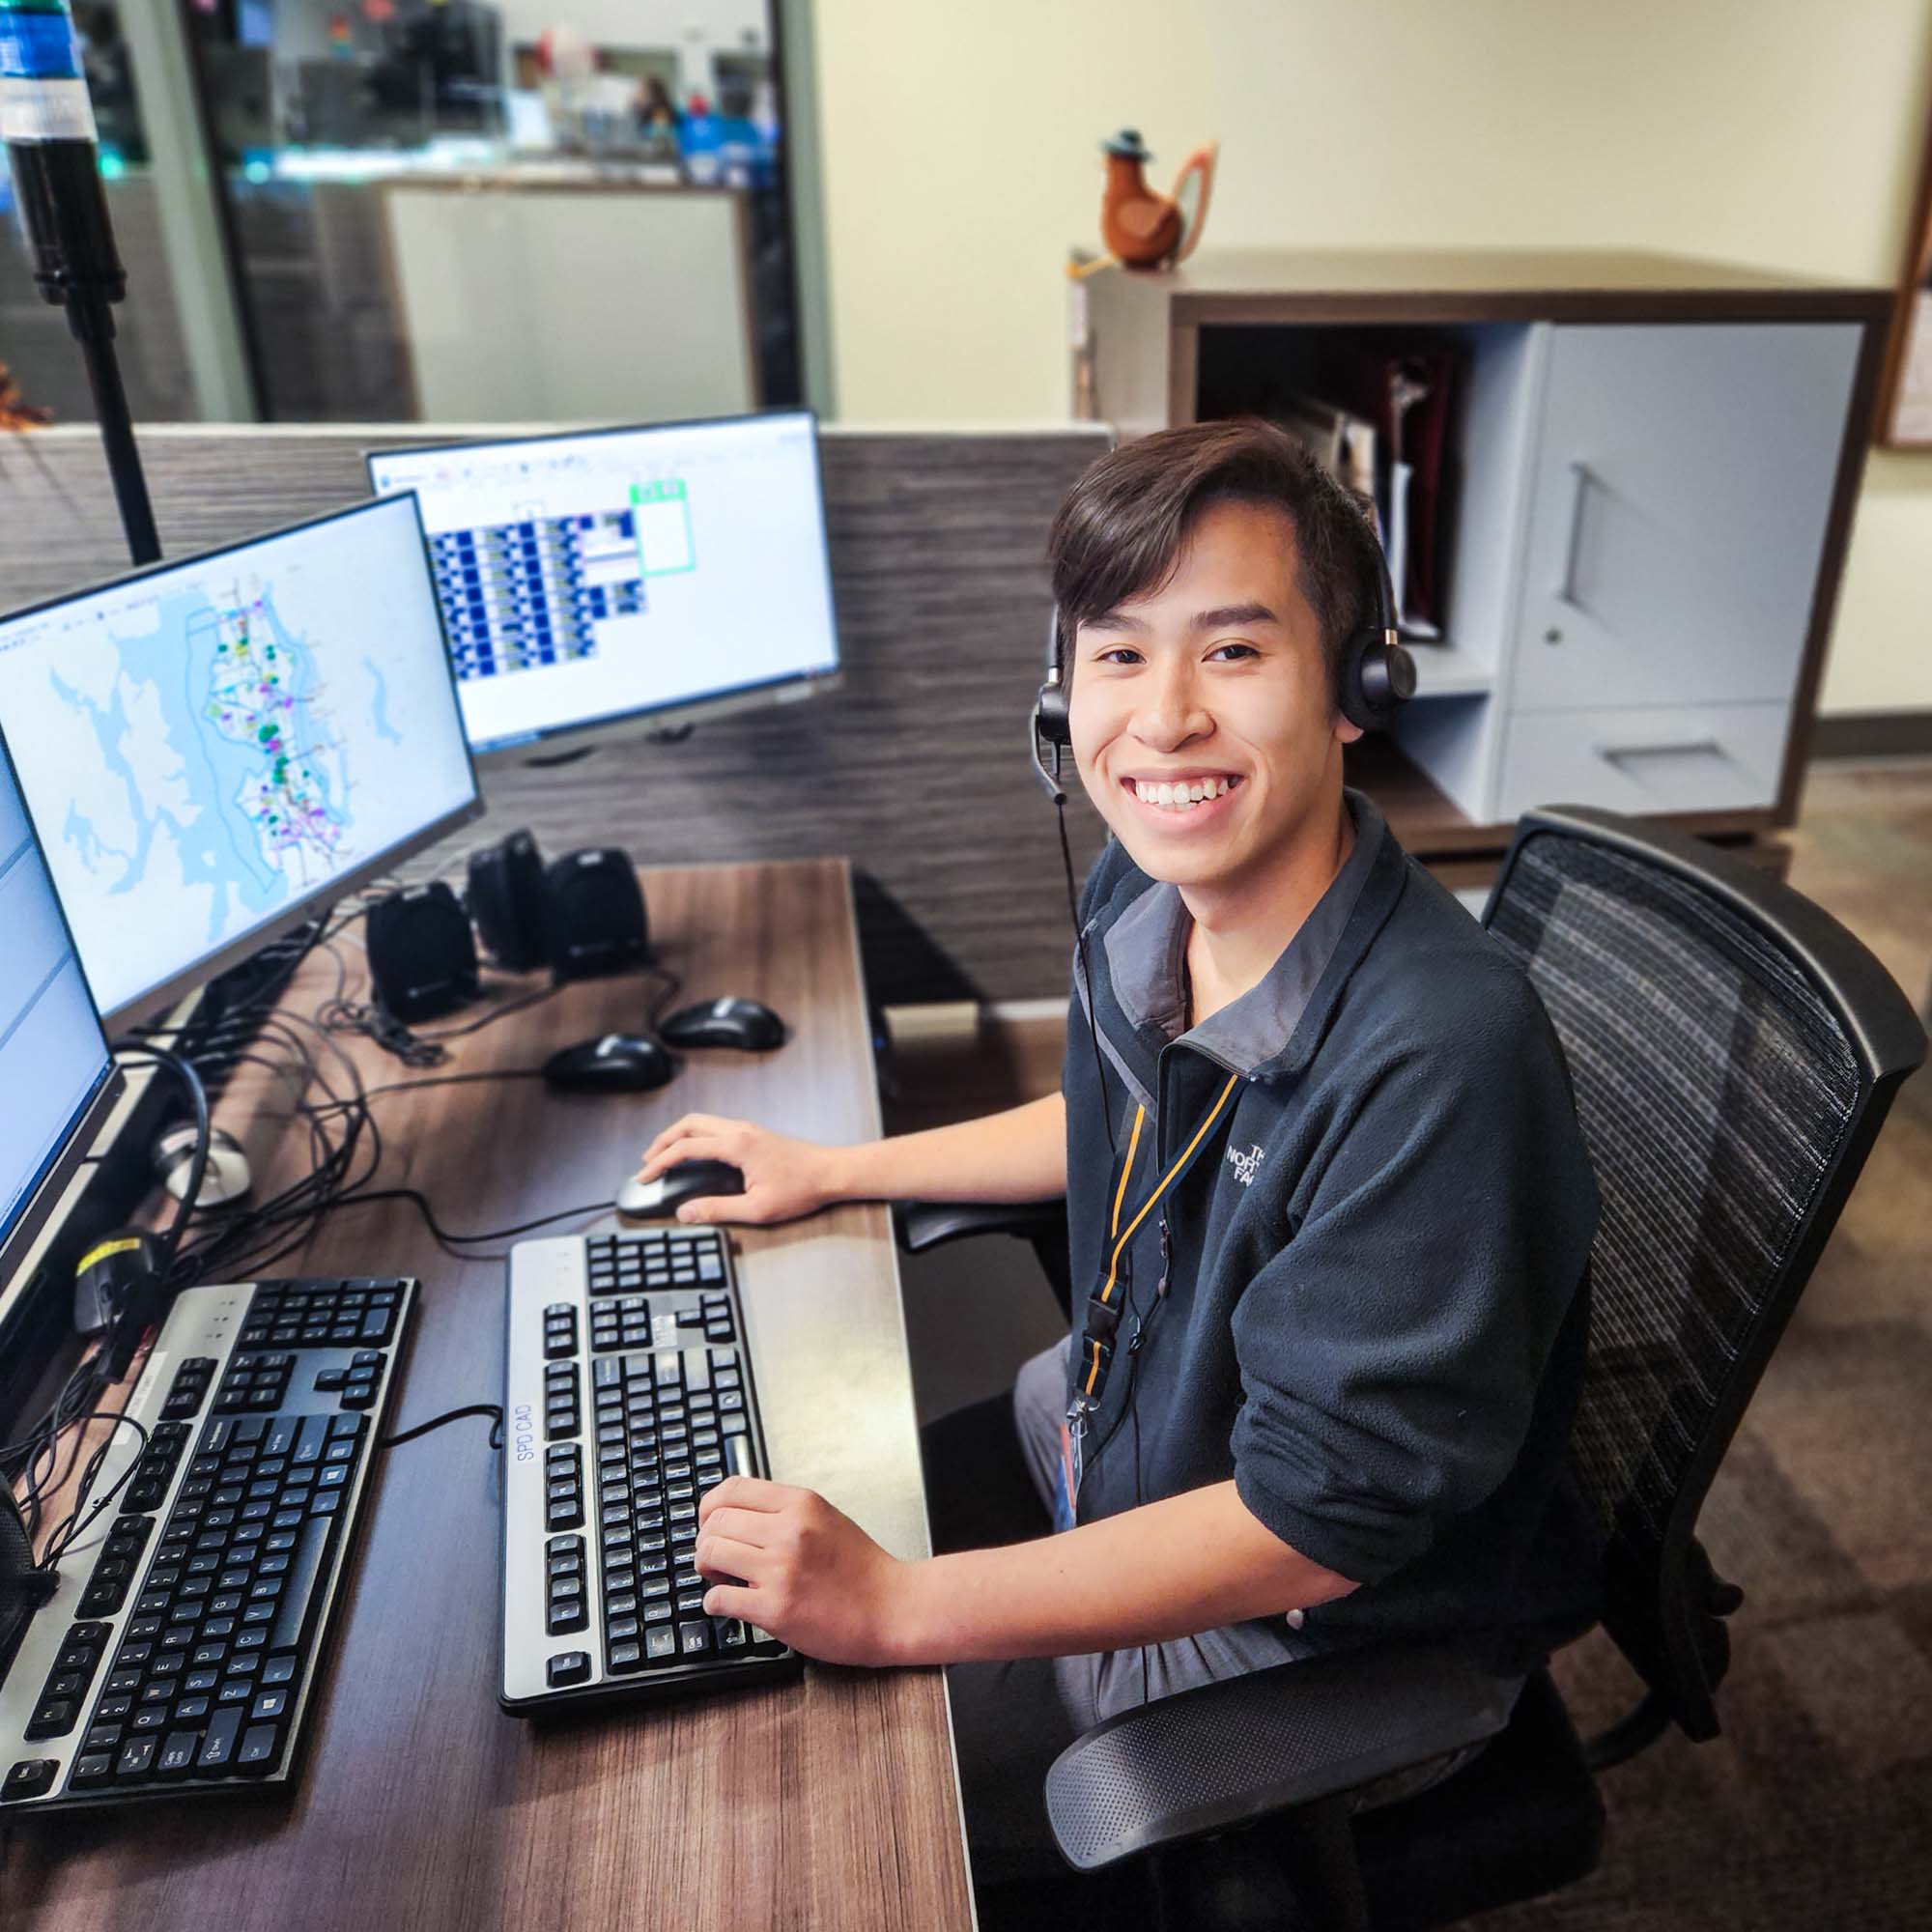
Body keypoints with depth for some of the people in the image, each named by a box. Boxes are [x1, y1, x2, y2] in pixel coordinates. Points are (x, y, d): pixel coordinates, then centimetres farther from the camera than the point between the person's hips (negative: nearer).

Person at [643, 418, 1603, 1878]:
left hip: (1327, 1632, -6)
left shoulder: (1441, 1059, -36)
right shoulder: (1148, 886, -11)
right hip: (1107, 1429, 7)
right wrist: (828, 1173, 11)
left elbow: (1316, 1519, -29)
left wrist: (900, 1611, -27)